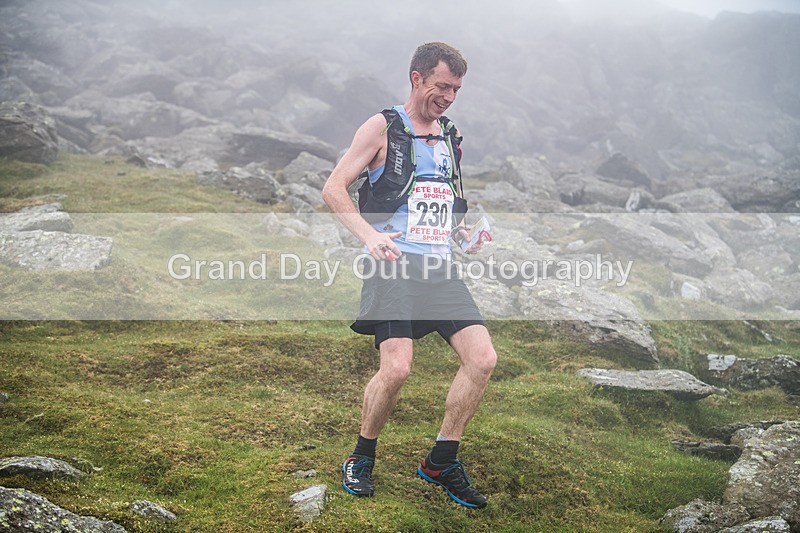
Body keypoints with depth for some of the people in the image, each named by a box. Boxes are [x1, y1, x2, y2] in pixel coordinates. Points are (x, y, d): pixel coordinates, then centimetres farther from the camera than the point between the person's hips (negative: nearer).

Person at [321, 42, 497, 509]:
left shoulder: (450, 137, 19)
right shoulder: (383, 128, 1)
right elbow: (334, 189, -4)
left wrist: (462, 231, 10)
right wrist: (369, 235, -19)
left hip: (440, 266, 6)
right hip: (394, 263, -6)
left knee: (483, 358, -6)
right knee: (397, 367, -20)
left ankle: (442, 461, 9)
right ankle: (362, 459, 7)